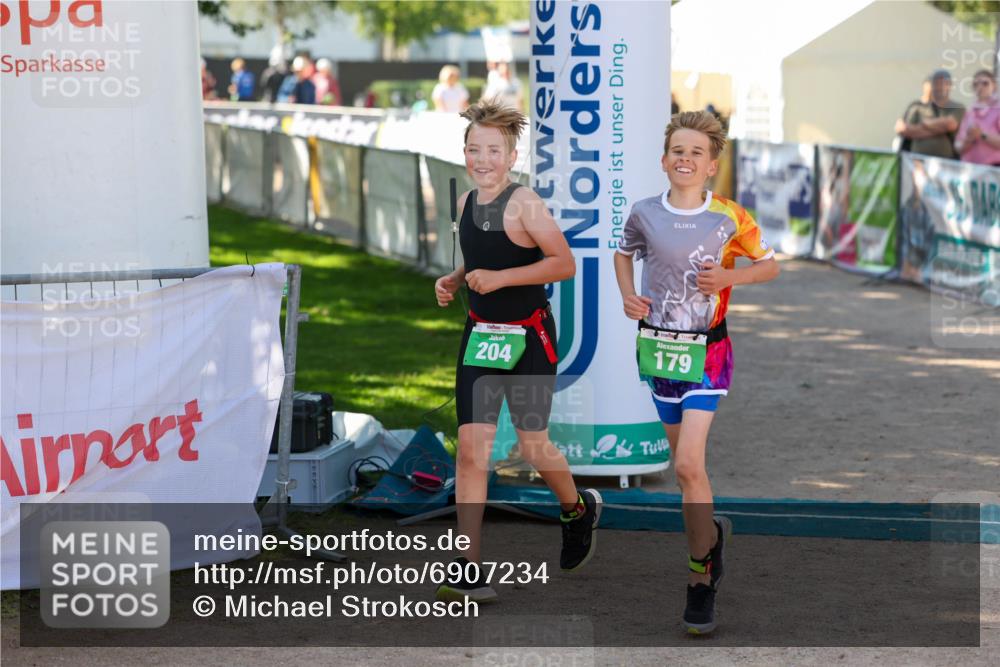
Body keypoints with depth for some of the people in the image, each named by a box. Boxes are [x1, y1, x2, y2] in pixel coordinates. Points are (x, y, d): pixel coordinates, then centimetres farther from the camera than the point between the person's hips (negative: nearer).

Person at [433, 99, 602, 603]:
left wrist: (499, 277, -22)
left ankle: (579, 509, 38)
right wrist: (453, 281, 4)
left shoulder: (524, 203, -15)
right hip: (480, 333, 6)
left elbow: (564, 263, -19)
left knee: (533, 445, 4)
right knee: (471, 447, -4)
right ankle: (469, 568, -4)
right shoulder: (466, 203, 5)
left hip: (528, 337, -5)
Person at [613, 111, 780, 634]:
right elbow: (624, 253, 20)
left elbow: (769, 266, 6)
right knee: (684, 462, 11)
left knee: (689, 463, -15)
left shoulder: (729, 217, -6)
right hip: (657, 345, 3)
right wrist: (628, 295, 2)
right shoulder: (644, 213, 0)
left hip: (706, 350, -3)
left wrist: (729, 277, -13)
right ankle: (711, 533, 38)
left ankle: (700, 576, -5)